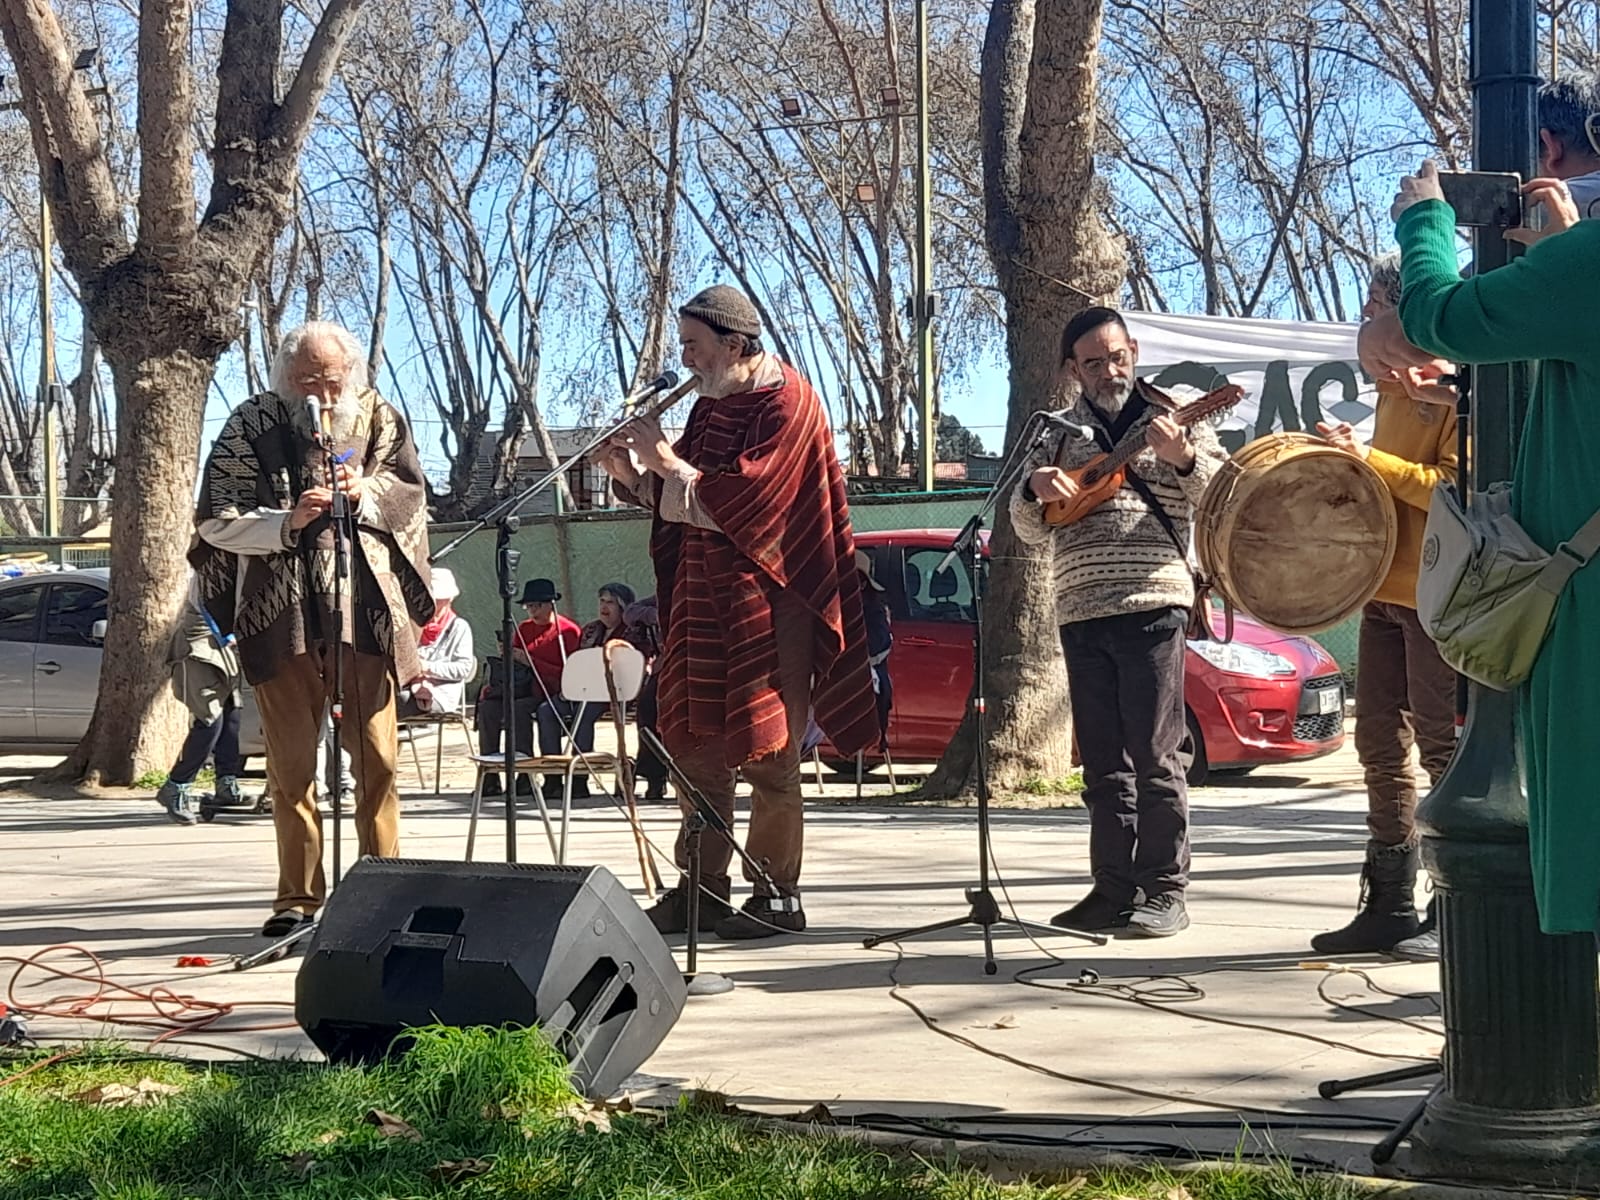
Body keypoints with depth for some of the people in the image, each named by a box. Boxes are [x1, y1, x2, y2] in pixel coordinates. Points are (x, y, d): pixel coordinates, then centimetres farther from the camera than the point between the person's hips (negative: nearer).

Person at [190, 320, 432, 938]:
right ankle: (298, 897, 9)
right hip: (281, 610, -1)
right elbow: (218, 523, -3)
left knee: (376, 755, 2)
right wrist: (287, 521, -19)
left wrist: (363, 493, -8)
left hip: (366, 604, 1)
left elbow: (409, 498, 12)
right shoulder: (251, 426, 0)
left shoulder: (379, 417, 6)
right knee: (290, 762, 3)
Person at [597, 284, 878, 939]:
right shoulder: (711, 405, 15)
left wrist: (667, 461, -13)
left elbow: (742, 498, -20)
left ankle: (777, 895, 2)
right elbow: (679, 498, 16)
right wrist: (632, 474, -1)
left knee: (765, 751, -5)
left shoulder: (787, 403, -10)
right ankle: (701, 887, 15)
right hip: (703, 597, 8)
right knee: (697, 745, 8)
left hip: (766, 602, -8)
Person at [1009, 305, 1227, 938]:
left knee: (1154, 757, -5)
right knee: (1103, 765, 8)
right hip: (1080, 612, 5)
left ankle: (1165, 892, 0)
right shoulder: (1063, 432, 18)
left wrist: (1183, 458, -21)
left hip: (1151, 605, -5)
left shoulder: (1169, 416, 6)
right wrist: (1036, 488, -4)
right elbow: (1030, 529, 17)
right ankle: (1114, 889, 13)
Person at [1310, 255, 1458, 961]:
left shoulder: (1456, 389, -10)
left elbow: (1459, 485, -20)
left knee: (1443, 745, -7)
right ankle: (1389, 907, 16)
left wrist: (1371, 460, -21)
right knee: (1381, 744, 10)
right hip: (1386, 591, 9)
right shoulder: (1395, 391, 18)